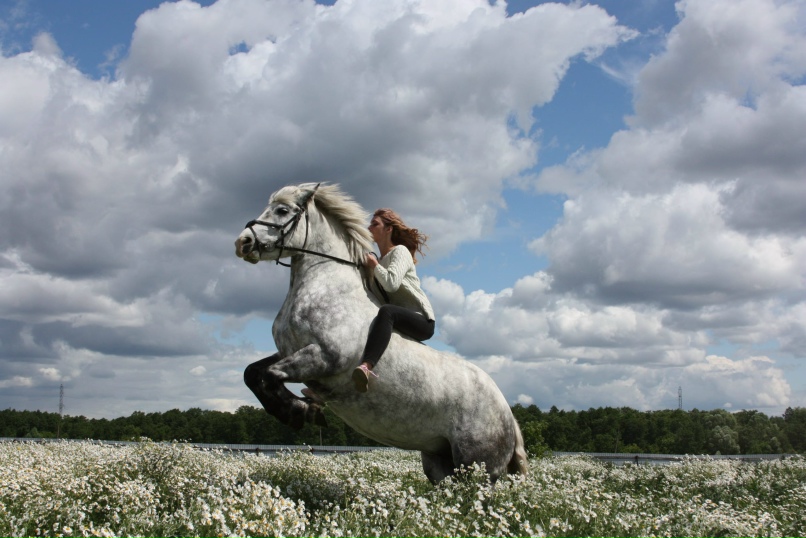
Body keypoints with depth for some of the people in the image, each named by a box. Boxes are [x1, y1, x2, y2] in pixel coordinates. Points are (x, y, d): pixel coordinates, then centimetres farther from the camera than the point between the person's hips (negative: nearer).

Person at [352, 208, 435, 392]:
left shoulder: (400, 251, -3)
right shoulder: (380, 260, 21)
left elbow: (391, 283, -23)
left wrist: (374, 265, -8)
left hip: (422, 321, -9)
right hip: (398, 324, 9)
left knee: (386, 311, -39)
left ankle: (366, 367, -64)